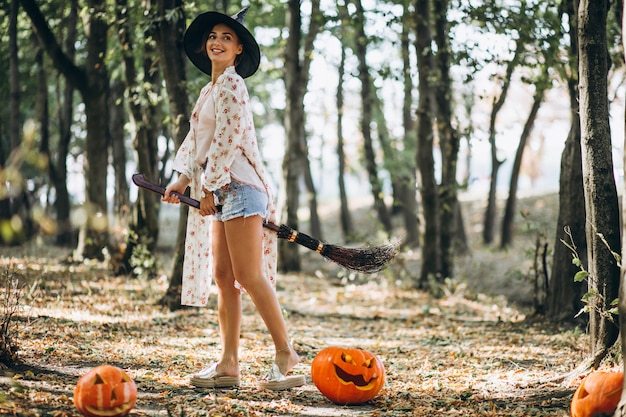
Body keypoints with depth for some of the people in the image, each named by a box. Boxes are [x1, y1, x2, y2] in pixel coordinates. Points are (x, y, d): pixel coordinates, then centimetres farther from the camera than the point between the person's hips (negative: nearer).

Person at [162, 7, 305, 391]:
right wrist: (183, 180, 13)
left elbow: (228, 140, -15)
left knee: (248, 275, -12)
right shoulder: (210, 90, 20)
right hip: (222, 192, 10)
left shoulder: (231, 84, -8)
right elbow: (197, 142, 24)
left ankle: (286, 354, -6)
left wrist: (210, 186, -13)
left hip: (239, 185, -10)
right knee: (223, 276, 6)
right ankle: (228, 365, 8)